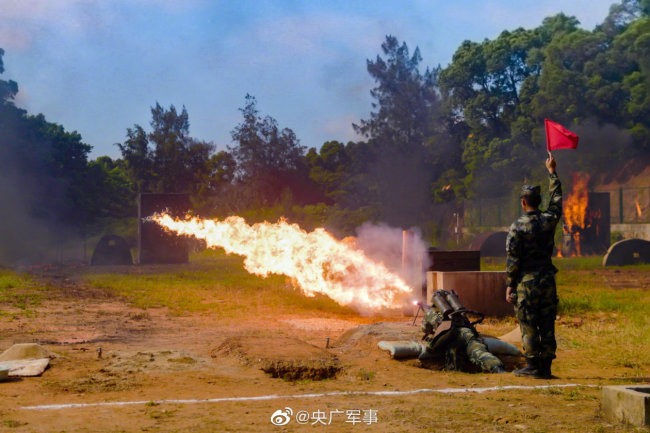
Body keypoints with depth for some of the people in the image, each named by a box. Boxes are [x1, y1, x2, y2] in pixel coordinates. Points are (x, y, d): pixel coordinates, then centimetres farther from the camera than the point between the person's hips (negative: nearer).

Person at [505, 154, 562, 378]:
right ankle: (546, 366, 11)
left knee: (528, 326, 1)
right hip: (547, 279, 5)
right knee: (547, 324, 7)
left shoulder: (517, 226, -10)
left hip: (527, 281, -4)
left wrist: (510, 284, -2)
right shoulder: (549, 219, 2)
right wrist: (552, 172, 31)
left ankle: (532, 366, 3)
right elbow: (557, 199, 21)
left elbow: (513, 258, -10)